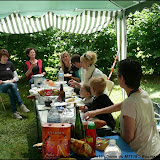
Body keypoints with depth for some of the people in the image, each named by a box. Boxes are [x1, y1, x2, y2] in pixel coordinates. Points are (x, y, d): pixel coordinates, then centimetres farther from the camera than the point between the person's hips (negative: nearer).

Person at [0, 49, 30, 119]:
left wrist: (12, 80, -6)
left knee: (10, 91, -37)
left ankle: (14, 112, -40)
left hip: (12, 84, 2)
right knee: (11, 85, -38)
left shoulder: (10, 64, 14)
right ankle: (21, 105, -43)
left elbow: (16, 77, 15)